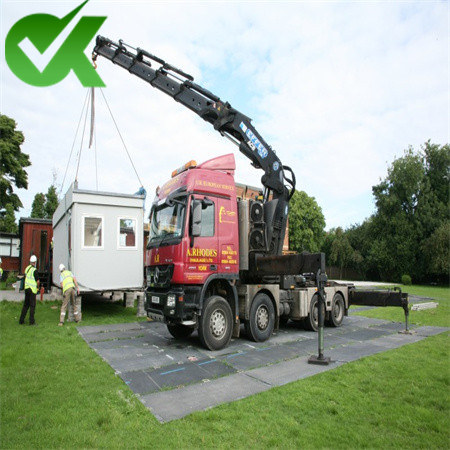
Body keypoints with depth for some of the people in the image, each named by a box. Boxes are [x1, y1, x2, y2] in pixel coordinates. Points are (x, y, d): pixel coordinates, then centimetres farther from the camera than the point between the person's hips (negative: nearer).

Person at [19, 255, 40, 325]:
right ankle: (31, 321, 1)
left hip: (26, 288, 7)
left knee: (26, 304, 16)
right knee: (32, 305, -1)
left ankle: (21, 320, 19)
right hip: (33, 289, -7)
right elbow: (38, 281, -16)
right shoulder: (34, 270, -17)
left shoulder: (27, 268, 5)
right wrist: (37, 287, 1)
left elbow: (25, 276, 16)